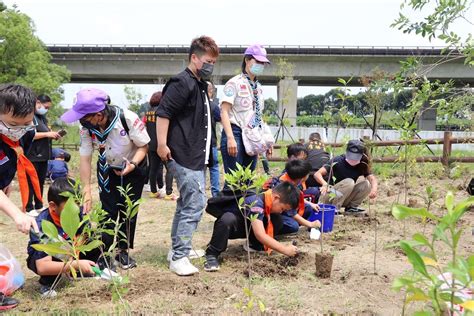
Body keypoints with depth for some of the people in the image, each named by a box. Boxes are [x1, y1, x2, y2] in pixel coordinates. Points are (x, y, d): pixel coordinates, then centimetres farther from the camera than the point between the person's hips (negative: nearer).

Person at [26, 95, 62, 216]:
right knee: (31, 182, 0)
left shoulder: (43, 117, 15)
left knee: (41, 182, 13)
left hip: (43, 155, 8)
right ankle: (29, 208, 8)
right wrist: (47, 134, -21)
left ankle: (39, 206, 23)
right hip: (32, 156, -8)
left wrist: (53, 135, 5)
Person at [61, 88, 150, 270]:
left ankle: (124, 250, 17)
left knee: (129, 210, 1)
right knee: (109, 211, -4)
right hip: (108, 170, 2)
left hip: (134, 168, -2)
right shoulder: (87, 128, -24)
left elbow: (144, 145, -19)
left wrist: (132, 164, -35)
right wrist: (87, 190, -17)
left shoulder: (128, 119, -34)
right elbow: (85, 159, -16)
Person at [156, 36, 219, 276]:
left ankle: (177, 248, 27)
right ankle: (179, 257, -5)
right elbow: (163, 113, -19)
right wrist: (162, 145, -24)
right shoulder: (182, 83, -12)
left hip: (197, 156, 10)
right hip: (184, 155, -10)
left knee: (187, 203, 16)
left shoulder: (200, 85, 18)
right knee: (195, 204, -11)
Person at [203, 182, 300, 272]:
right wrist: (285, 249, -40)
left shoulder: (271, 200, -13)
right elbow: (260, 235, -42)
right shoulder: (256, 203, -37)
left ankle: (254, 245, 1)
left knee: (277, 219, -15)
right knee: (228, 219, -43)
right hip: (230, 224, -7)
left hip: (248, 225, 7)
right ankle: (212, 255, -26)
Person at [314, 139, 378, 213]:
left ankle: (351, 207, -4)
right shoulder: (338, 161, -16)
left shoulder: (362, 166, -3)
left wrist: (374, 188, -37)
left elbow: (372, 178, -14)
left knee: (366, 184, -14)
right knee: (349, 182, -29)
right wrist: (324, 184, -44)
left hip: (345, 199, 5)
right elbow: (317, 174, -23)